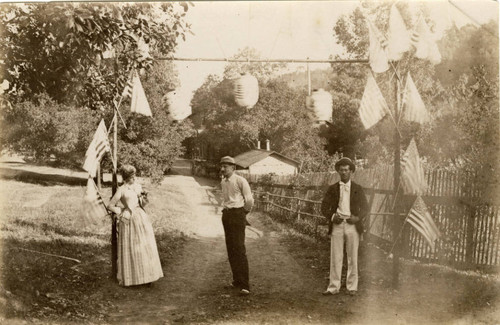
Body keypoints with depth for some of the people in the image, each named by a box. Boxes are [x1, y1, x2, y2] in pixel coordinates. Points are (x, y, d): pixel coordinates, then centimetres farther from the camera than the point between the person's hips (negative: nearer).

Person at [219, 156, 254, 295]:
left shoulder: (240, 181, -11)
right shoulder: (223, 182, 11)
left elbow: (249, 200, -7)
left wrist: (244, 212, 4)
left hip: (237, 214, -8)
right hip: (226, 215, 8)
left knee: (239, 249, -12)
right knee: (230, 249, 10)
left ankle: (244, 285, -11)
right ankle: (237, 280, 21)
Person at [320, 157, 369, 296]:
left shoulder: (357, 189, 8)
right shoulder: (332, 189, 8)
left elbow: (365, 207, 8)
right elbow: (324, 207, 7)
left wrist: (358, 218, -10)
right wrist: (332, 216, -11)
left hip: (352, 225, 0)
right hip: (337, 225, 0)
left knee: (352, 258, 4)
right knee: (335, 257, 1)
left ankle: (352, 287, 13)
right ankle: (334, 287, 8)